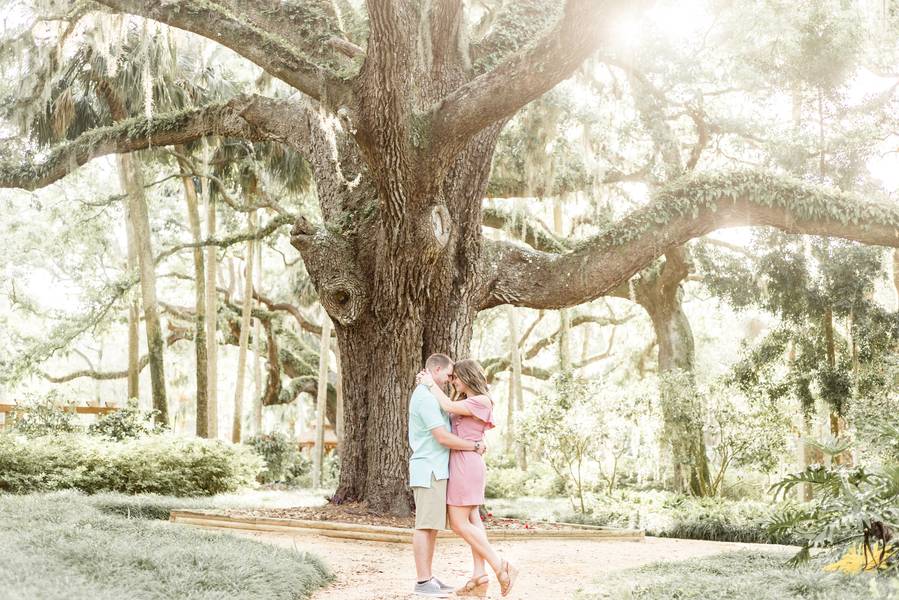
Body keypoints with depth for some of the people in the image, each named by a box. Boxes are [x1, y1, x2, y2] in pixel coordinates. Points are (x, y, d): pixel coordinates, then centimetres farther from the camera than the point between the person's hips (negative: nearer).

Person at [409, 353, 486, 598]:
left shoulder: (427, 395, 19)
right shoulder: (426, 398, -16)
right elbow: (443, 438, -20)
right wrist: (475, 446, -9)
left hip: (434, 470, 10)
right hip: (429, 470, -10)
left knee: (432, 526, 10)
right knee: (425, 526, -8)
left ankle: (428, 578, 13)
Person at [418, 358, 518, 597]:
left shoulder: (481, 401, -11)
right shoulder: (466, 402, 18)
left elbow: (449, 407, -18)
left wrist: (431, 384, -6)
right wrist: (431, 384, 8)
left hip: (466, 465, -10)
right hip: (462, 465, 10)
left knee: (459, 524, -9)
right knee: (471, 522, 4)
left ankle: (501, 567, -8)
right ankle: (479, 578, 1)